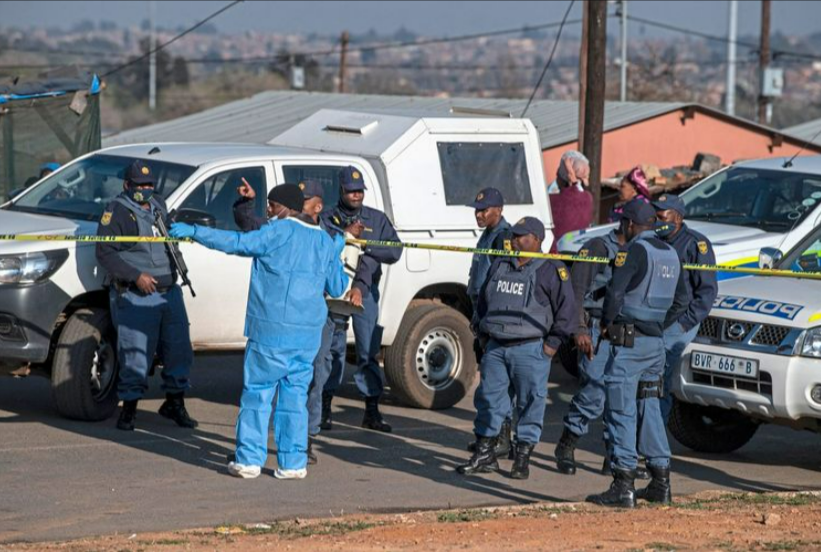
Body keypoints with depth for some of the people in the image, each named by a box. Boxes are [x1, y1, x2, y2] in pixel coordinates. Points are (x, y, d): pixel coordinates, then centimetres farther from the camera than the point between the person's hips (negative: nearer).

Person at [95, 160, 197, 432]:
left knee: (178, 350, 7)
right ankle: (129, 409, 7)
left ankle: (175, 404, 21)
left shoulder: (159, 206, 15)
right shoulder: (117, 212, -7)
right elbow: (105, 253, -13)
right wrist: (136, 276, -19)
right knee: (135, 355, -6)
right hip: (134, 297, -7)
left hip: (169, 293, 7)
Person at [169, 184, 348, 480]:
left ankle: (249, 459, -1)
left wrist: (194, 231, -9)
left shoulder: (279, 233, -7)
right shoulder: (326, 241, 12)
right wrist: (338, 245, 36)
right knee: (295, 394, 8)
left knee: (257, 391, 1)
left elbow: (237, 242, -13)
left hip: (271, 332, -5)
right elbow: (337, 287, 20)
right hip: (308, 334, 5)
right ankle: (293, 463, 6)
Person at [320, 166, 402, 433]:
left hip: (366, 291, 2)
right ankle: (325, 407, 10)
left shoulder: (377, 219, 11)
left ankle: (372, 411, 4)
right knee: (334, 348, 1)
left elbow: (394, 251, 0)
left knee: (369, 350, 0)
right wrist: (345, 234, -18)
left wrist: (364, 244, -10)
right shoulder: (327, 218, 5)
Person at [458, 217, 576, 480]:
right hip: (495, 347, 5)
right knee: (488, 397, 6)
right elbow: (483, 300, 25)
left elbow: (566, 309, -6)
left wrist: (552, 343, -8)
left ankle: (523, 458, 8)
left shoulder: (551, 271, -5)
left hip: (530, 349, -5)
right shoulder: (500, 266, 14)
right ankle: (485, 455, 15)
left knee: (530, 403, -1)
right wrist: (484, 334, 18)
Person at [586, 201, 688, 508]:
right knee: (649, 409, 15)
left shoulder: (634, 250, -12)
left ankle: (623, 485, -8)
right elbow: (680, 299, 20)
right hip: (656, 341, 8)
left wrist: (605, 323, -4)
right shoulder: (670, 254, 13)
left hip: (628, 342, -8)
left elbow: (615, 291, -19)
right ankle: (661, 483, 15)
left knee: (621, 411, -5)